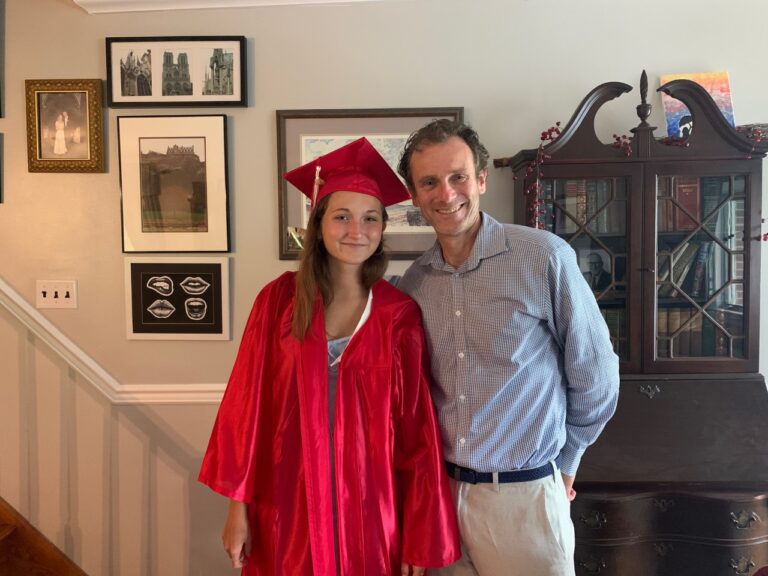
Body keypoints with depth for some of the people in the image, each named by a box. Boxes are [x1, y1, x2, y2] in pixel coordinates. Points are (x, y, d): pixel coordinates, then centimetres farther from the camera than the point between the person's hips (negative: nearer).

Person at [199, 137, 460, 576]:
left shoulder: (401, 315, -7)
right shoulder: (279, 299, -6)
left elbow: (418, 432, -5)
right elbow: (247, 404, -3)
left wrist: (421, 537, -4)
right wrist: (238, 505, -2)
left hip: (372, 511, 0)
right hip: (288, 507, 1)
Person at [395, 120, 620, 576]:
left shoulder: (545, 257, -13)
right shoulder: (411, 284, -2)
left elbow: (595, 378, -4)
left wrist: (563, 461, 5)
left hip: (524, 494, -3)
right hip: (440, 491, 4)